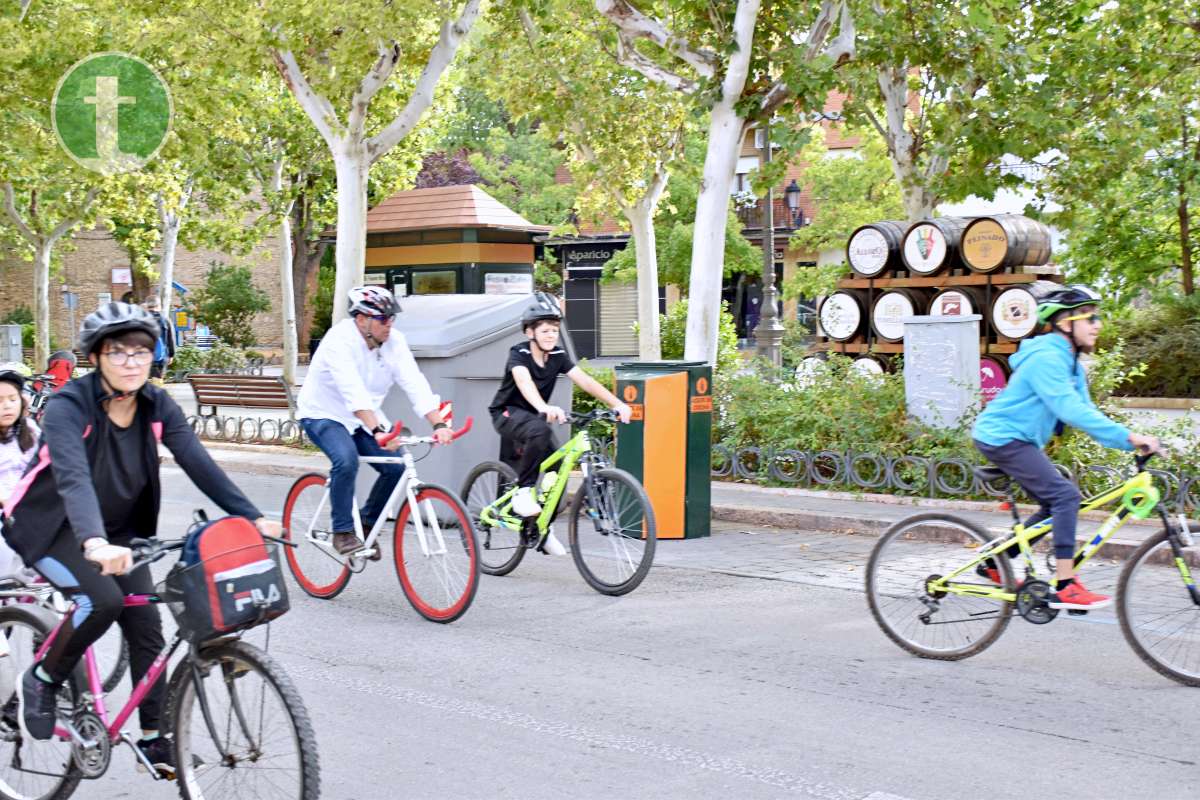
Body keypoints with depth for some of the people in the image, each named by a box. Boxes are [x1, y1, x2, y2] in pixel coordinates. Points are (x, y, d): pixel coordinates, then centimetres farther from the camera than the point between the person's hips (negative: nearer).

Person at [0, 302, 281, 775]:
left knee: (147, 627, -4)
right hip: (50, 526, -5)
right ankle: (41, 681, -3)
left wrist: (252, 518, -28)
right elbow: (73, 478, -42)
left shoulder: (157, 407, -11)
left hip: (116, 529, 5)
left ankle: (153, 738, 10)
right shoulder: (69, 406, -26)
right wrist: (94, 544, -58)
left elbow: (200, 465, -17)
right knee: (102, 599, -28)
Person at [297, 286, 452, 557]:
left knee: (396, 466, -11)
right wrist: (377, 431, -52)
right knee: (346, 460, -32)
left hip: (362, 418, 6)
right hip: (323, 414, -6)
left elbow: (415, 384, -19)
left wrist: (439, 424, -32)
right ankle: (342, 532, -15)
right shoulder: (340, 340, -27)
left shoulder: (394, 341, -11)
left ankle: (367, 522, 11)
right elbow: (354, 392, -40)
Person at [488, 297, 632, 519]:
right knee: (540, 430, -37)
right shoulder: (519, 353, -21)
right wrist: (544, 407, -62)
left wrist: (617, 404, -30)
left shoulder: (558, 356, -5)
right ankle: (523, 491, -25)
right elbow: (524, 381, -41)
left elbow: (584, 380, -15)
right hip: (508, 414, -6)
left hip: (532, 415, 6)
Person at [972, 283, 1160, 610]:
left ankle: (995, 563, 22)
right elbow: (1071, 411, -30)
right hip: (1002, 437, -11)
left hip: (1017, 439, 11)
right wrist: (1127, 437, -32)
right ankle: (1065, 588, -17)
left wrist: (1129, 441, -4)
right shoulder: (1046, 358, -21)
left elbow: (1085, 410, 9)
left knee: (1055, 506, 12)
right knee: (1065, 496, -18)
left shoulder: (1069, 361, 12)